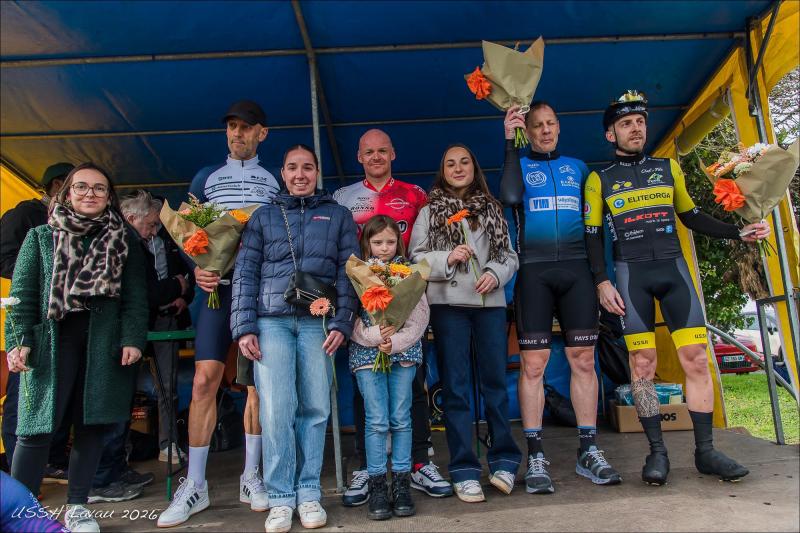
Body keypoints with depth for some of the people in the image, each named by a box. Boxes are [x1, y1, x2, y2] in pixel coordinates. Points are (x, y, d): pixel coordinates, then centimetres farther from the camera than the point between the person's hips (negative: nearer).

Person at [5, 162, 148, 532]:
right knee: (37, 427, -4)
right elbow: (23, 294, 6)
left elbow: (135, 297, 6)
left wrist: (132, 338, -6)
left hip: (105, 345, 1)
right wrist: (19, 341, -5)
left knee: (91, 424, 4)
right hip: (51, 342, -1)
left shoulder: (124, 242, 12)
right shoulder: (40, 238, 11)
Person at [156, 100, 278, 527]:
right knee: (204, 380, -7)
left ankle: (251, 478, 15)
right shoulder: (206, 178, 15)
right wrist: (197, 269, -6)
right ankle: (195, 485, 4)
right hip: (218, 287, 1)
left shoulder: (276, 181, 12)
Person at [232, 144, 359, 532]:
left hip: (317, 322, 0)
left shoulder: (338, 216, 16)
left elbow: (348, 272, 8)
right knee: (276, 409, -5)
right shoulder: (263, 216, 16)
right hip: (272, 321, 0)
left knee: (315, 408, 0)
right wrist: (244, 327, -1)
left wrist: (341, 322, -4)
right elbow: (245, 274, 10)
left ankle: (308, 493, 11)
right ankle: (281, 497, 6)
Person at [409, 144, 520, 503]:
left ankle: (504, 460, 18)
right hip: (448, 304, -2)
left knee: (496, 381, 6)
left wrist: (495, 273, -7)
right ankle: (464, 470, 6)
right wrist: (447, 258, -14)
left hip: (490, 302, 2)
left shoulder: (492, 209, 14)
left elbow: (510, 255, 12)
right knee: (455, 386, 1)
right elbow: (416, 258, 1)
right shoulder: (429, 211, 8)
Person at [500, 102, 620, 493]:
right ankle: (535, 457, 2)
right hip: (533, 271, -3)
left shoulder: (577, 166, 20)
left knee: (583, 360, 2)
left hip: (576, 268, 3)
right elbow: (510, 196, -12)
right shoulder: (519, 165, 11)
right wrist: (509, 141, -7)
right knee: (533, 363, -5)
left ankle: (588, 451, 12)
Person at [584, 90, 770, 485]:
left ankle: (705, 451, 6)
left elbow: (691, 216, 20)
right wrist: (601, 282, -7)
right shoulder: (599, 180, 7)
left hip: (674, 268, 3)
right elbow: (593, 235, 3)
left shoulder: (668, 168, 15)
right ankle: (657, 451, 5)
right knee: (642, 363, -3)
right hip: (630, 274, -2)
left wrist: (738, 233, 9)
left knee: (696, 358, -4)